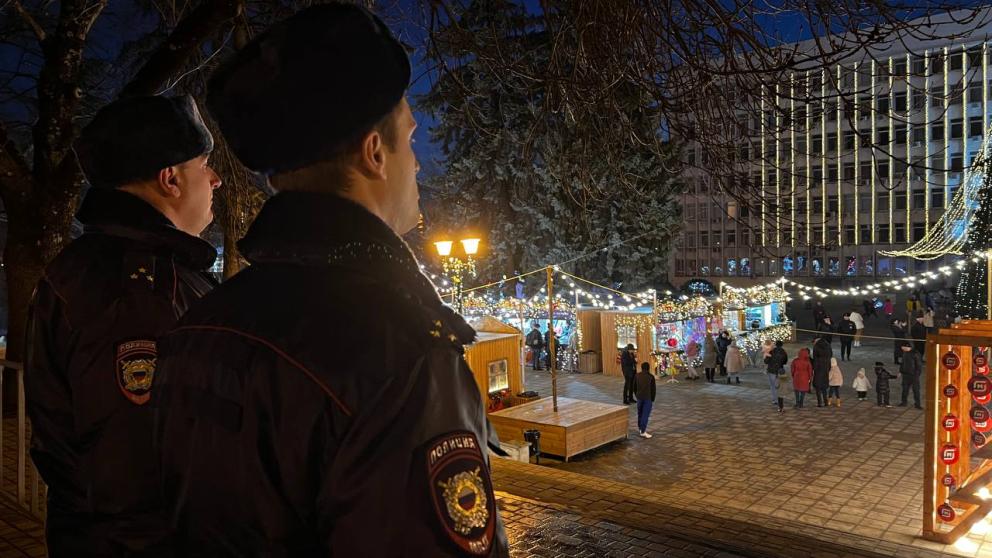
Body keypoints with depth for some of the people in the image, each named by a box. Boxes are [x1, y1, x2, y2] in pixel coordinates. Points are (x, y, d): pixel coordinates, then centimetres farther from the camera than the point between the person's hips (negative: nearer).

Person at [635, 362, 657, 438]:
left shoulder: (637, 375, 3)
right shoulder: (651, 376, -4)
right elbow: (653, 389, -2)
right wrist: (652, 400, 7)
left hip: (639, 397, 3)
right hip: (648, 398, -3)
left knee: (640, 413, 18)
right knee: (645, 414, -3)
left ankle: (640, 427, 32)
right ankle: (643, 431, -7)